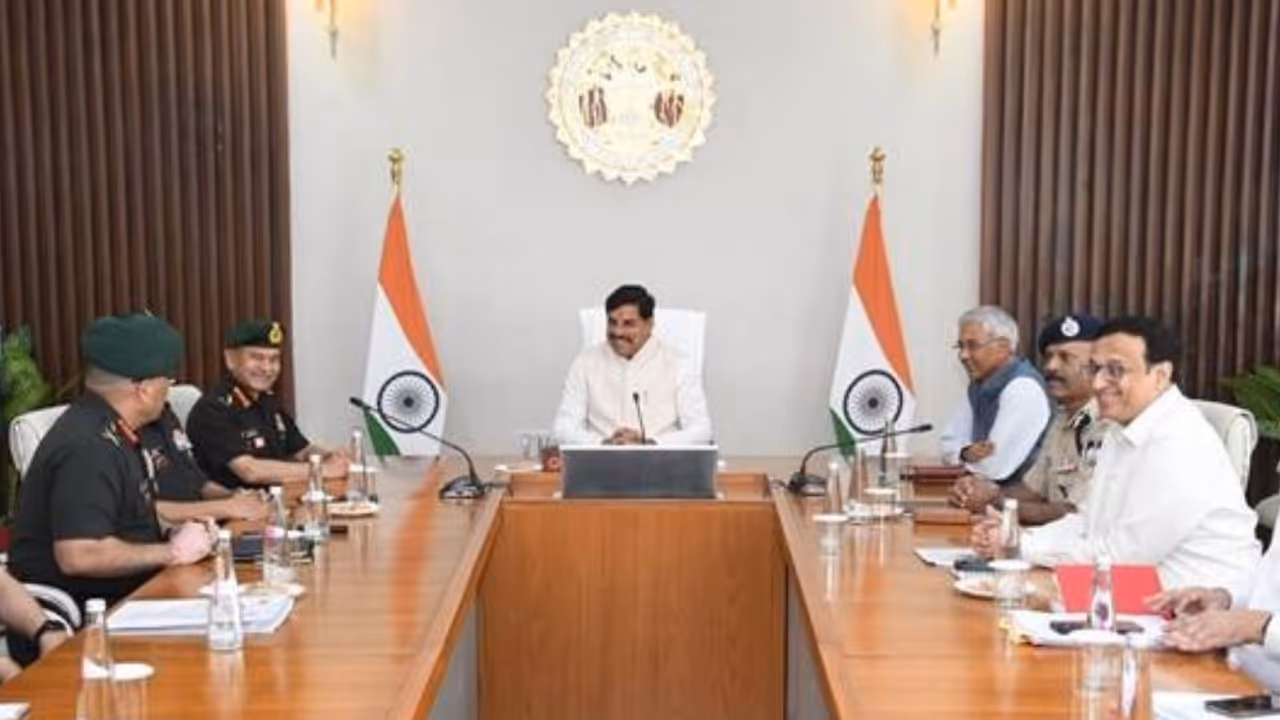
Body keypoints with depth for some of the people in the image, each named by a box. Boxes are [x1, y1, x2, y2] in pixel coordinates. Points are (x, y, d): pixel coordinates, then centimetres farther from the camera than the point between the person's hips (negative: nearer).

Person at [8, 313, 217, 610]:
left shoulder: (110, 430, 10)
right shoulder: (88, 447, -20)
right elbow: (78, 555, -28)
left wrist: (170, 535, 4)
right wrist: (171, 552, -18)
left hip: (120, 593, 9)